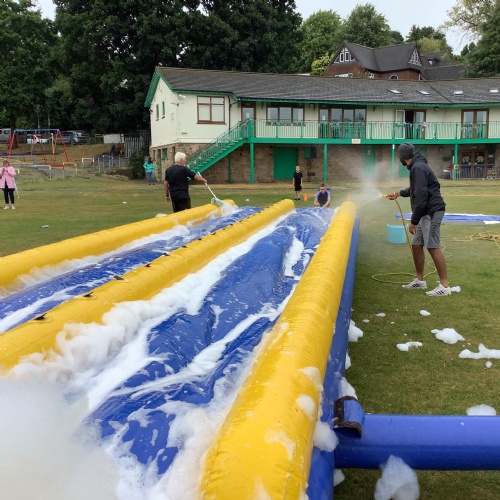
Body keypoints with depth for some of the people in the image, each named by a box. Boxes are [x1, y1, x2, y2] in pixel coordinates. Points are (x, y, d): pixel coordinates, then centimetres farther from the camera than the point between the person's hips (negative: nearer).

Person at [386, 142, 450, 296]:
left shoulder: (417, 168, -15)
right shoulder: (417, 166, 18)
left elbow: (421, 197, -22)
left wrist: (413, 221, -19)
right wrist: (399, 193, 51)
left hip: (431, 211, -11)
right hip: (426, 213, 11)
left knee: (433, 247, -10)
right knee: (416, 245, 14)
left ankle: (444, 286, -7)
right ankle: (420, 280, 24)